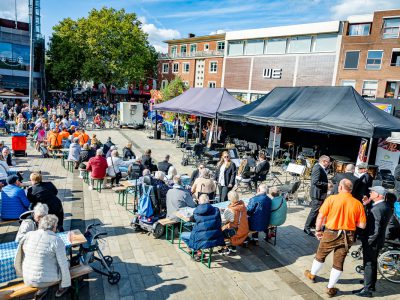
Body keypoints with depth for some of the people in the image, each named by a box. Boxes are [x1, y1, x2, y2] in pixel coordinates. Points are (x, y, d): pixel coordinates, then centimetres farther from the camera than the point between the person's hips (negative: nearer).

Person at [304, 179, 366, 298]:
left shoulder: (331, 199, -13)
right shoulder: (358, 204, -6)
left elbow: (320, 217, -13)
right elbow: (362, 225, -4)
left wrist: (318, 230, 2)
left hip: (330, 234, -2)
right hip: (347, 237, 2)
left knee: (320, 255, 21)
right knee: (338, 263, 14)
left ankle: (312, 274, 43)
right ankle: (330, 288, 25)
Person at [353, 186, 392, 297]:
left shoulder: (377, 209, -27)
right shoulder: (385, 206, 3)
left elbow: (375, 230, -27)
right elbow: (371, 215, 7)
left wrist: (368, 242, -18)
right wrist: (367, 204, -5)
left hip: (372, 242, -9)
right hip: (378, 241, 9)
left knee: (369, 264, 3)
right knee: (373, 263, 21)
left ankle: (367, 290, 15)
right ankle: (371, 285, 37)